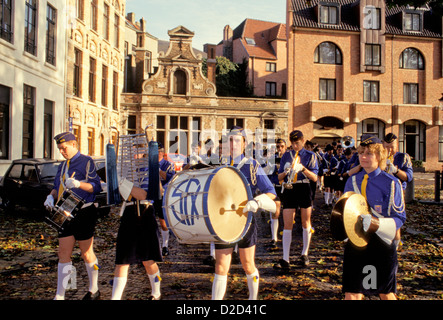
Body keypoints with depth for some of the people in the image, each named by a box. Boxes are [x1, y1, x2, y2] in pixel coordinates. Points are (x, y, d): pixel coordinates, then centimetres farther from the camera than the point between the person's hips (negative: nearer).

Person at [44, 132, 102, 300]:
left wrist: (78, 184, -30)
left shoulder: (86, 161, -7)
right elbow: (57, 186, 23)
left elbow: (96, 186, -14)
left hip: (83, 213, -7)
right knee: (63, 254, 6)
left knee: (87, 253, 5)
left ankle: (94, 290, 23)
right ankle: (60, 296, 12)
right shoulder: (63, 165, 17)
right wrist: (51, 196, 3)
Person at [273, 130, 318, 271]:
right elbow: (279, 176, 11)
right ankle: (285, 260, -4)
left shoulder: (310, 156, 4)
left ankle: (304, 254, 27)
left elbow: (315, 178, -4)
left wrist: (303, 168, -19)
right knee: (287, 225, -4)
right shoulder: (286, 155, 11)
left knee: (305, 223, 10)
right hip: (289, 190, 1)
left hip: (304, 189, -1)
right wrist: (285, 172, -11)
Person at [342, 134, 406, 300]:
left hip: (381, 243, -3)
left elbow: (399, 217, -8)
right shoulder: (352, 181, 7)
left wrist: (374, 223, -24)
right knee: (351, 294, 2)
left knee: (386, 293, 12)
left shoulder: (391, 183, -6)